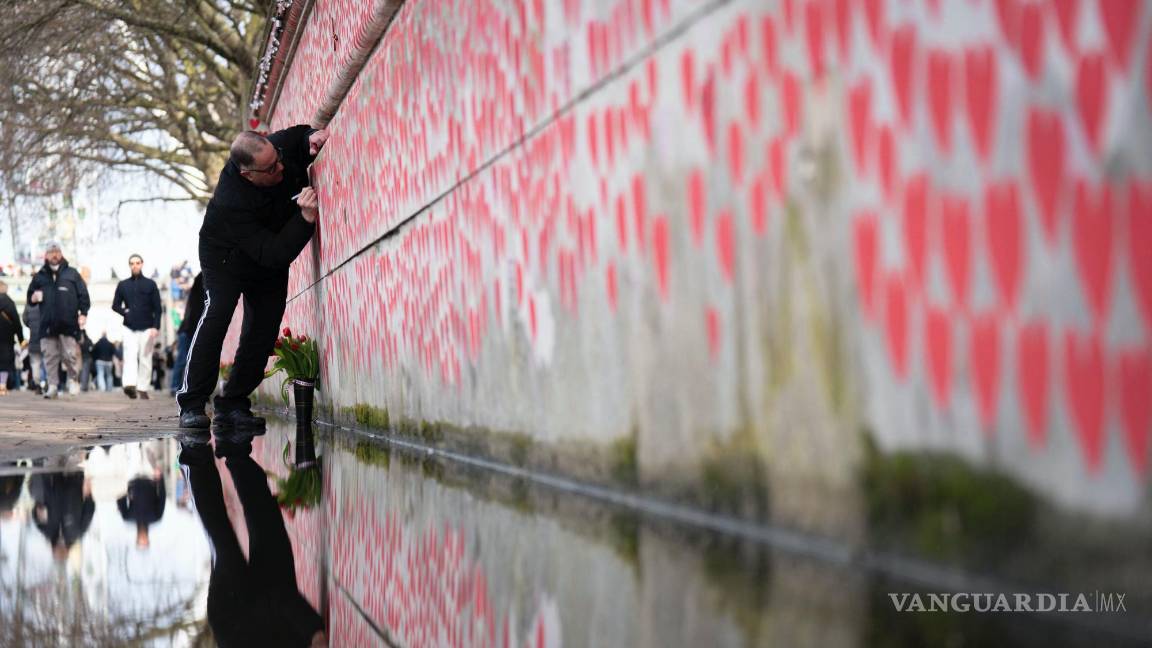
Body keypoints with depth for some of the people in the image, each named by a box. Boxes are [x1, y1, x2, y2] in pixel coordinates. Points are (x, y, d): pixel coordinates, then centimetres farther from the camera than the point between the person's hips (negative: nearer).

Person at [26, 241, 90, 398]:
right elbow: (30, 298, 20)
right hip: (47, 324, 2)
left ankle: (73, 380, 15)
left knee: (70, 354, -3)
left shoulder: (72, 273, 8)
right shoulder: (40, 277, 14)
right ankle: (52, 386, 6)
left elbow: (83, 295, 6)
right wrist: (34, 298, -4)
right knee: (50, 356, 1)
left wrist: (83, 313, -6)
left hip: (68, 323, -2)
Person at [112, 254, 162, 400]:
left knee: (145, 359, -1)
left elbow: (157, 308, 3)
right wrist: (125, 312, -5)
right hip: (129, 328, 1)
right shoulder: (123, 285, 11)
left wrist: (156, 327, -8)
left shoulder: (150, 284, 6)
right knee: (130, 356, -14)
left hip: (146, 328, -1)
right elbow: (115, 305, 15)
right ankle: (130, 385, -27)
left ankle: (143, 389, 3)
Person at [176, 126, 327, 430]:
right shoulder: (230, 203, -41)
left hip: (270, 263, 6)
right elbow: (276, 254, -43)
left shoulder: (278, 146, -26)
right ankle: (191, 404, -21)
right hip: (228, 257, -6)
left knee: (264, 327, -3)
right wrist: (307, 218, -54)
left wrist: (311, 138, -26)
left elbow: (301, 135, -1)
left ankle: (232, 404, 4)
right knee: (217, 314, -25)